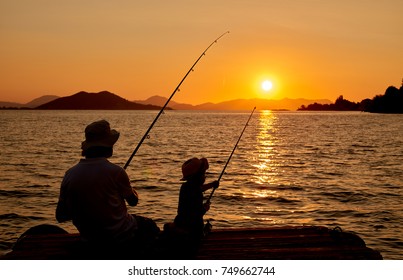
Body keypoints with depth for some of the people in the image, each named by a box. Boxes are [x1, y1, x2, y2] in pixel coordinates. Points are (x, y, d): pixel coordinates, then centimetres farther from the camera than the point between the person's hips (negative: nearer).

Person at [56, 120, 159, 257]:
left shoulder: (70, 174, -8)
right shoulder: (115, 171, -20)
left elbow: (61, 216, -2)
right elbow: (133, 201, -1)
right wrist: (133, 192, 21)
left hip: (89, 240, 5)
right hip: (120, 238, -5)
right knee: (150, 227, 25)